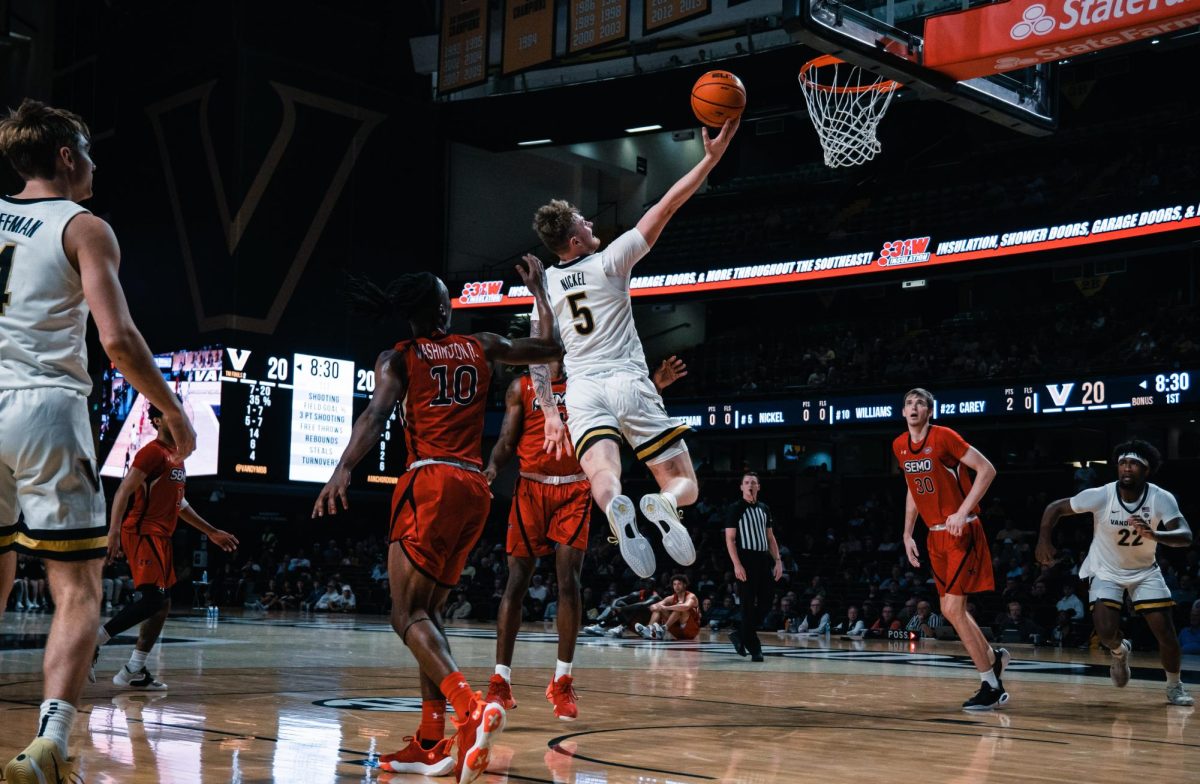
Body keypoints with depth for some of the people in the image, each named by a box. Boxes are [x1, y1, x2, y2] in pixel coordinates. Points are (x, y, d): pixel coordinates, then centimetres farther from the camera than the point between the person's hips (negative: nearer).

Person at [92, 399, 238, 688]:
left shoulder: (177, 457, 19)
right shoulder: (152, 452, -10)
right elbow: (124, 492, -18)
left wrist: (211, 532, 29)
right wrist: (114, 531, -29)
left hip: (161, 537, 10)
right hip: (142, 533, -10)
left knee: (163, 605, 9)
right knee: (153, 599, -20)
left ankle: (133, 672, 12)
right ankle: (92, 642, -13)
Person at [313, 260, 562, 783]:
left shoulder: (399, 357, 7)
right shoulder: (483, 346, 17)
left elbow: (378, 413, -12)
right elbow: (554, 348, 26)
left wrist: (343, 469, -24)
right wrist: (538, 289, 36)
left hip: (431, 483, -5)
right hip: (475, 489, 5)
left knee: (407, 613, -7)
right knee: (428, 611, 15)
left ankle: (471, 706, -33)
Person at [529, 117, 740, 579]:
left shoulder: (545, 285, 13)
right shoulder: (608, 263, 1)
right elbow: (663, 210, -4)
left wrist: (549, 412, 27)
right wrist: (710, 158, -2)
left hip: (582, 392, 3)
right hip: (629, 385, -3)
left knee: (603, 475, -19)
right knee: (684, 485, 1)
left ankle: (617, 509, -56)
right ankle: (663, 505, -36)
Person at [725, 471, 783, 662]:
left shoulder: (764, 508, 14)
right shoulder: (735, 508, -4)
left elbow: (770, 537, 18)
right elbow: (730, 538, -9)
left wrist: (778, 560, 7)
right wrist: (737, 565, -17)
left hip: (763, 560, 6)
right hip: (746, 561, -6)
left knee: (766, 603, 4)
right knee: (749, 606, -4)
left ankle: (740, 635, 20)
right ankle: (754, 649, 2)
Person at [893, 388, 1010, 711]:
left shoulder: (943, 437, -15)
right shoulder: (900, 447, 7)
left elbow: (987, 470, -16)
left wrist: (962, 513, -22)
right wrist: (907, 534, 14)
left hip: (962, 532, -7)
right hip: (936, 535, 7)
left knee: (953, 608, -12)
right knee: (950, 609, 11)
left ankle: (991, 686, -1)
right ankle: (994, 657, 33)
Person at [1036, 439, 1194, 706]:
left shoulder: (1162, 499, -22)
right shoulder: (1101, 495, -24)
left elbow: (1186, 536, -35)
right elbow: (1055, 507, -13)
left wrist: (1153, 535, -53)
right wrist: (1044, 541, -24)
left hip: (1145, 571, 1)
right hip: (1105, 571, -1)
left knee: (1166, 631, -8)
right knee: (1106, 632, -17)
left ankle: (1174, 686, 19)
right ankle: (1120, 652, 21)